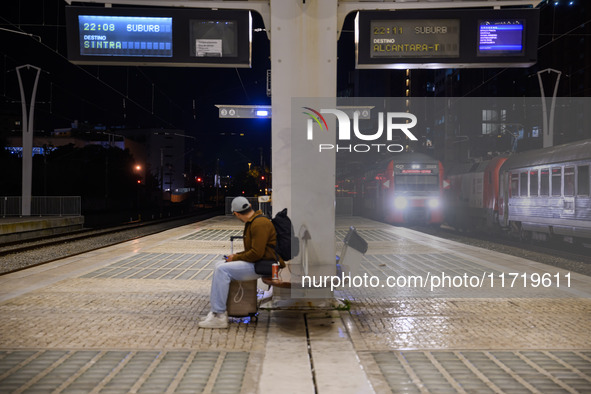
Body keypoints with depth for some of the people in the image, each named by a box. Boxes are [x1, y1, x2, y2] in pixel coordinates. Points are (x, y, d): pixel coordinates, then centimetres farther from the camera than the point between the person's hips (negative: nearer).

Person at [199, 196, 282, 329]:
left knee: (223, 270, -20)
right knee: (219, 265, 7)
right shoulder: (252, 222, 15)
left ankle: (219, 316, -17)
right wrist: (236, 256, 10)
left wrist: (236, 257, -12)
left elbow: (256, 253, -25)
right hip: (254, 261, 11)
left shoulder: (260, 223, -18)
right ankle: (216, 309, 3)